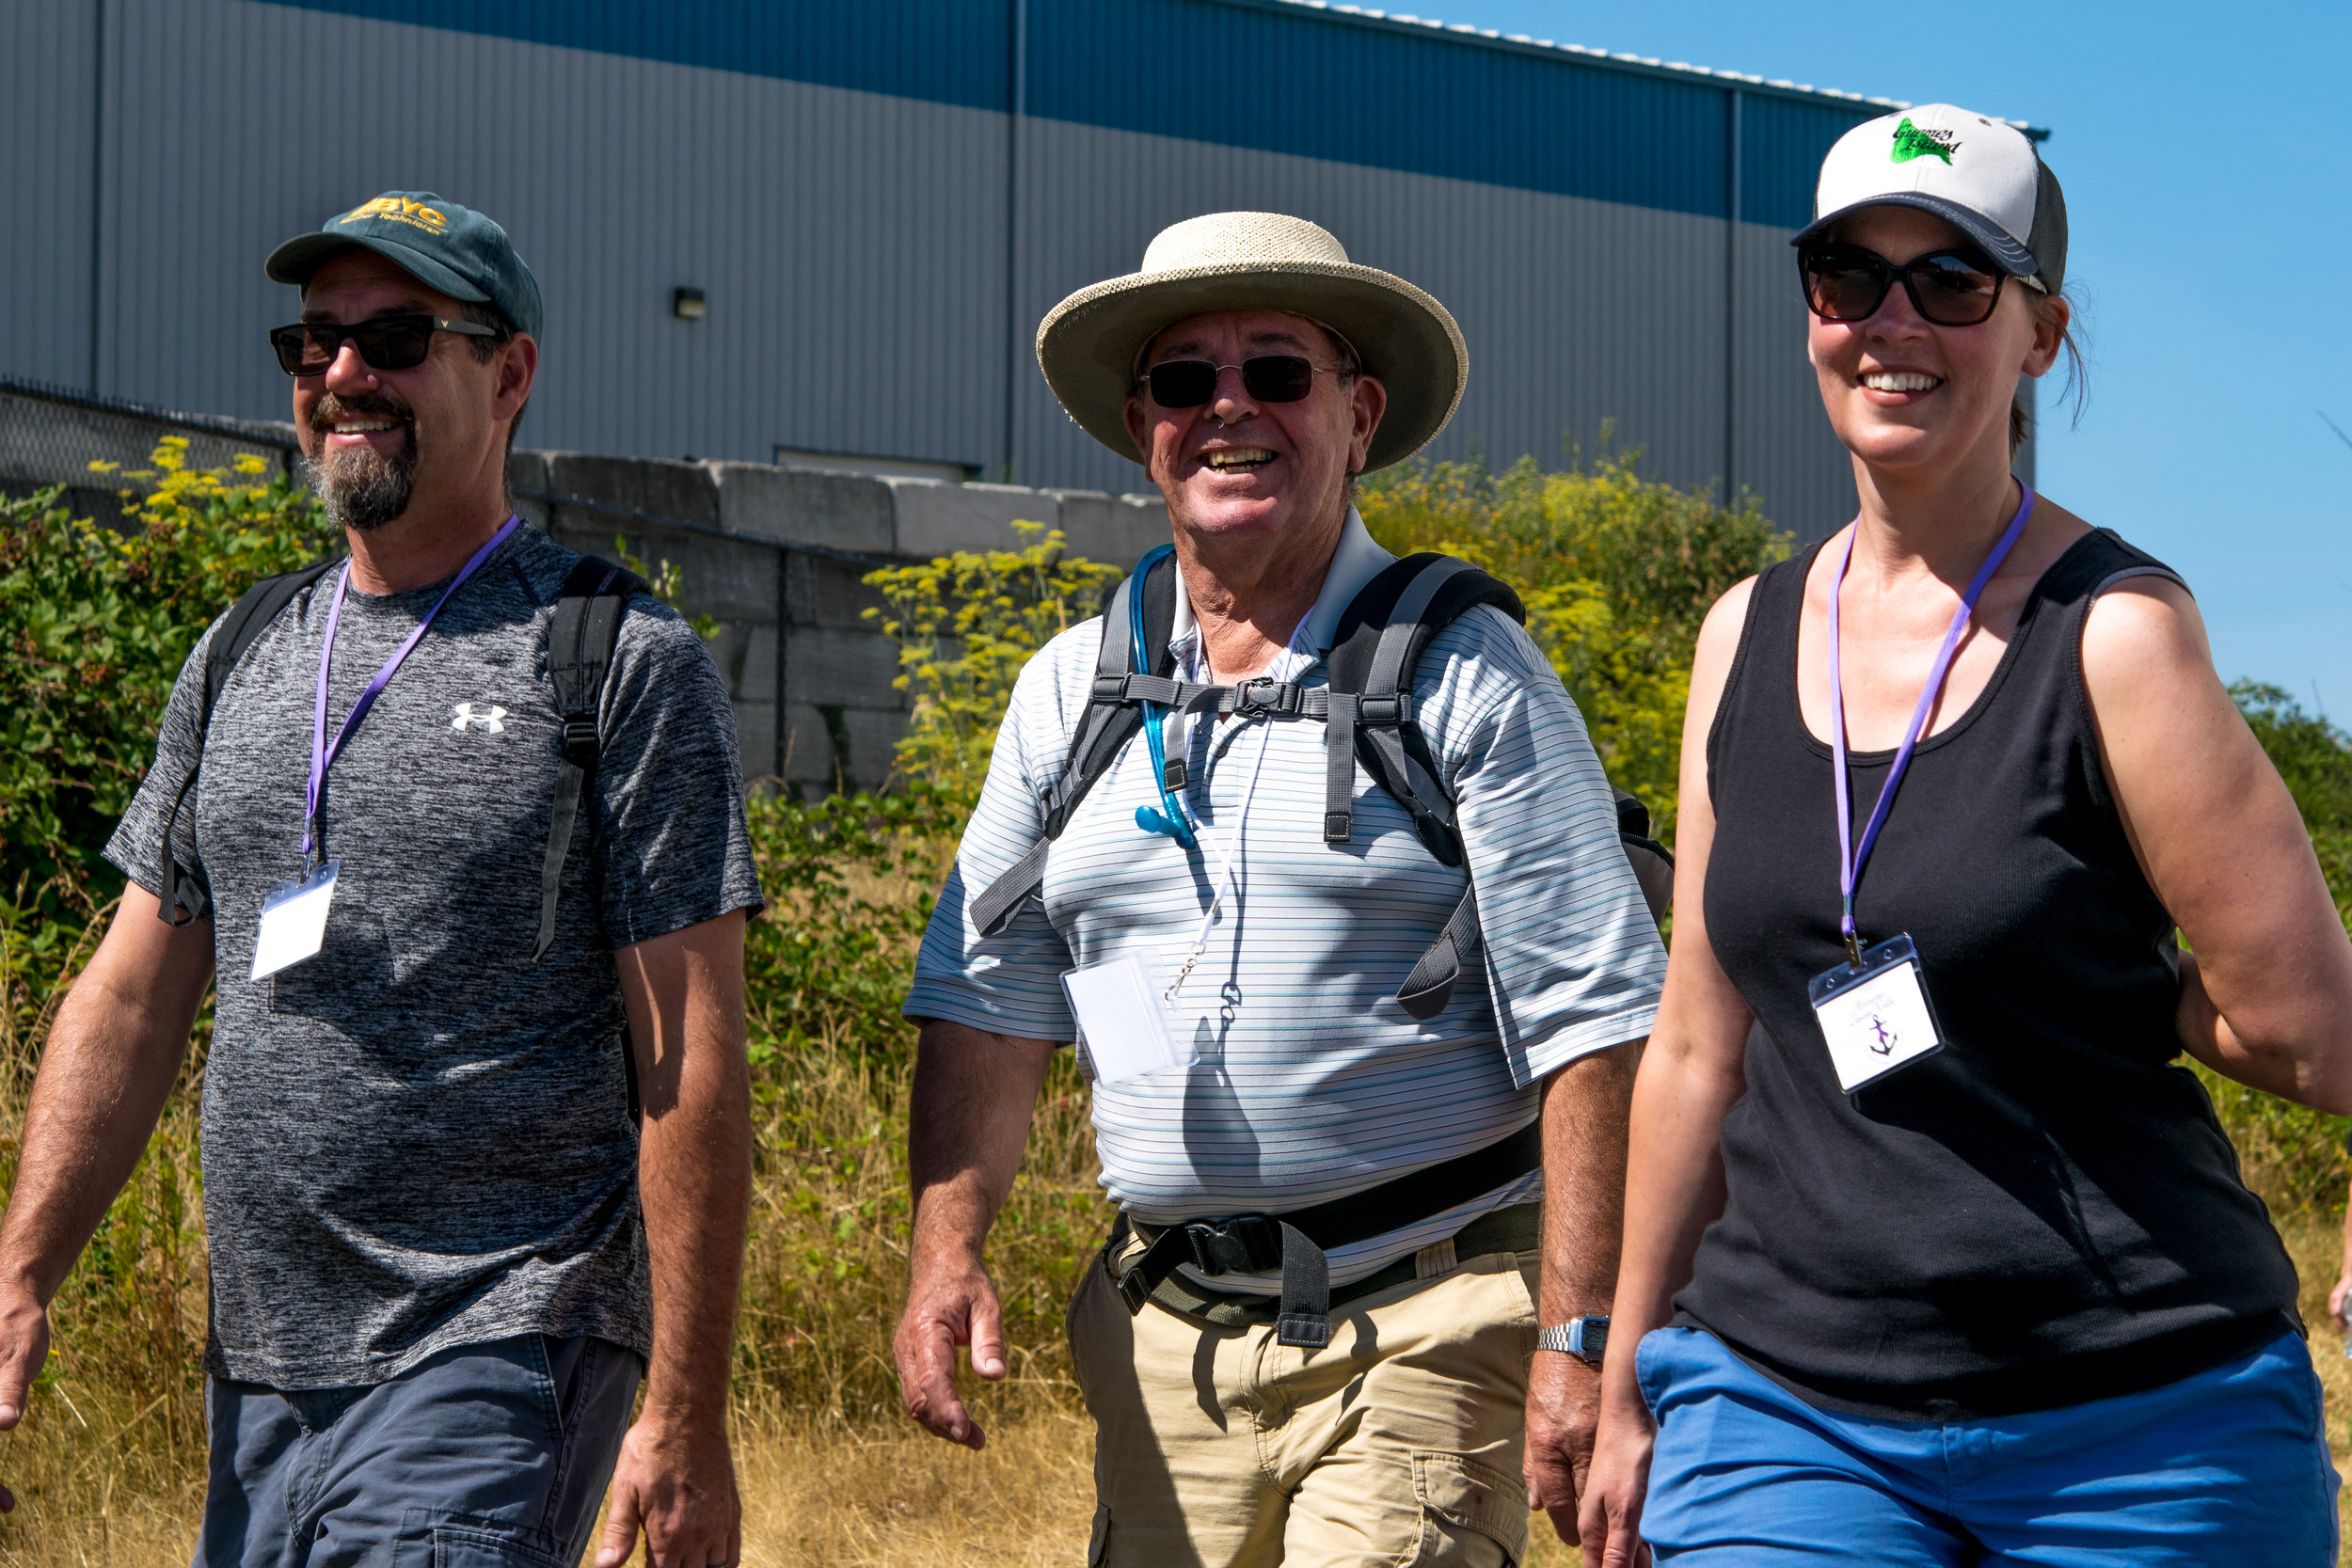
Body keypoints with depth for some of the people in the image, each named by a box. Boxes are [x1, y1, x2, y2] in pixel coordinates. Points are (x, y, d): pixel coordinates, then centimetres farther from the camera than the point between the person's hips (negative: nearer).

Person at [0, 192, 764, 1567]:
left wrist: (684, 1415, -14)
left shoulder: (627, 664, -6)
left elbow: (693, 1057, -10)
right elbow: (132, 998, 14)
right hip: (260, 1366, 6)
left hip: (500, 1353, -6)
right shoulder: (237, 664, 13)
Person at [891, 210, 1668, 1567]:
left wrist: (1582, 1337, -14)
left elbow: (1591, 1024, -8)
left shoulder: (1468, 678, -4)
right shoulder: (1071, 689, 10)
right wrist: (947, 1252, 1)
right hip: (1162, 1338, 5)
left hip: (1422, 1330, -4)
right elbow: (990, 997, 14)